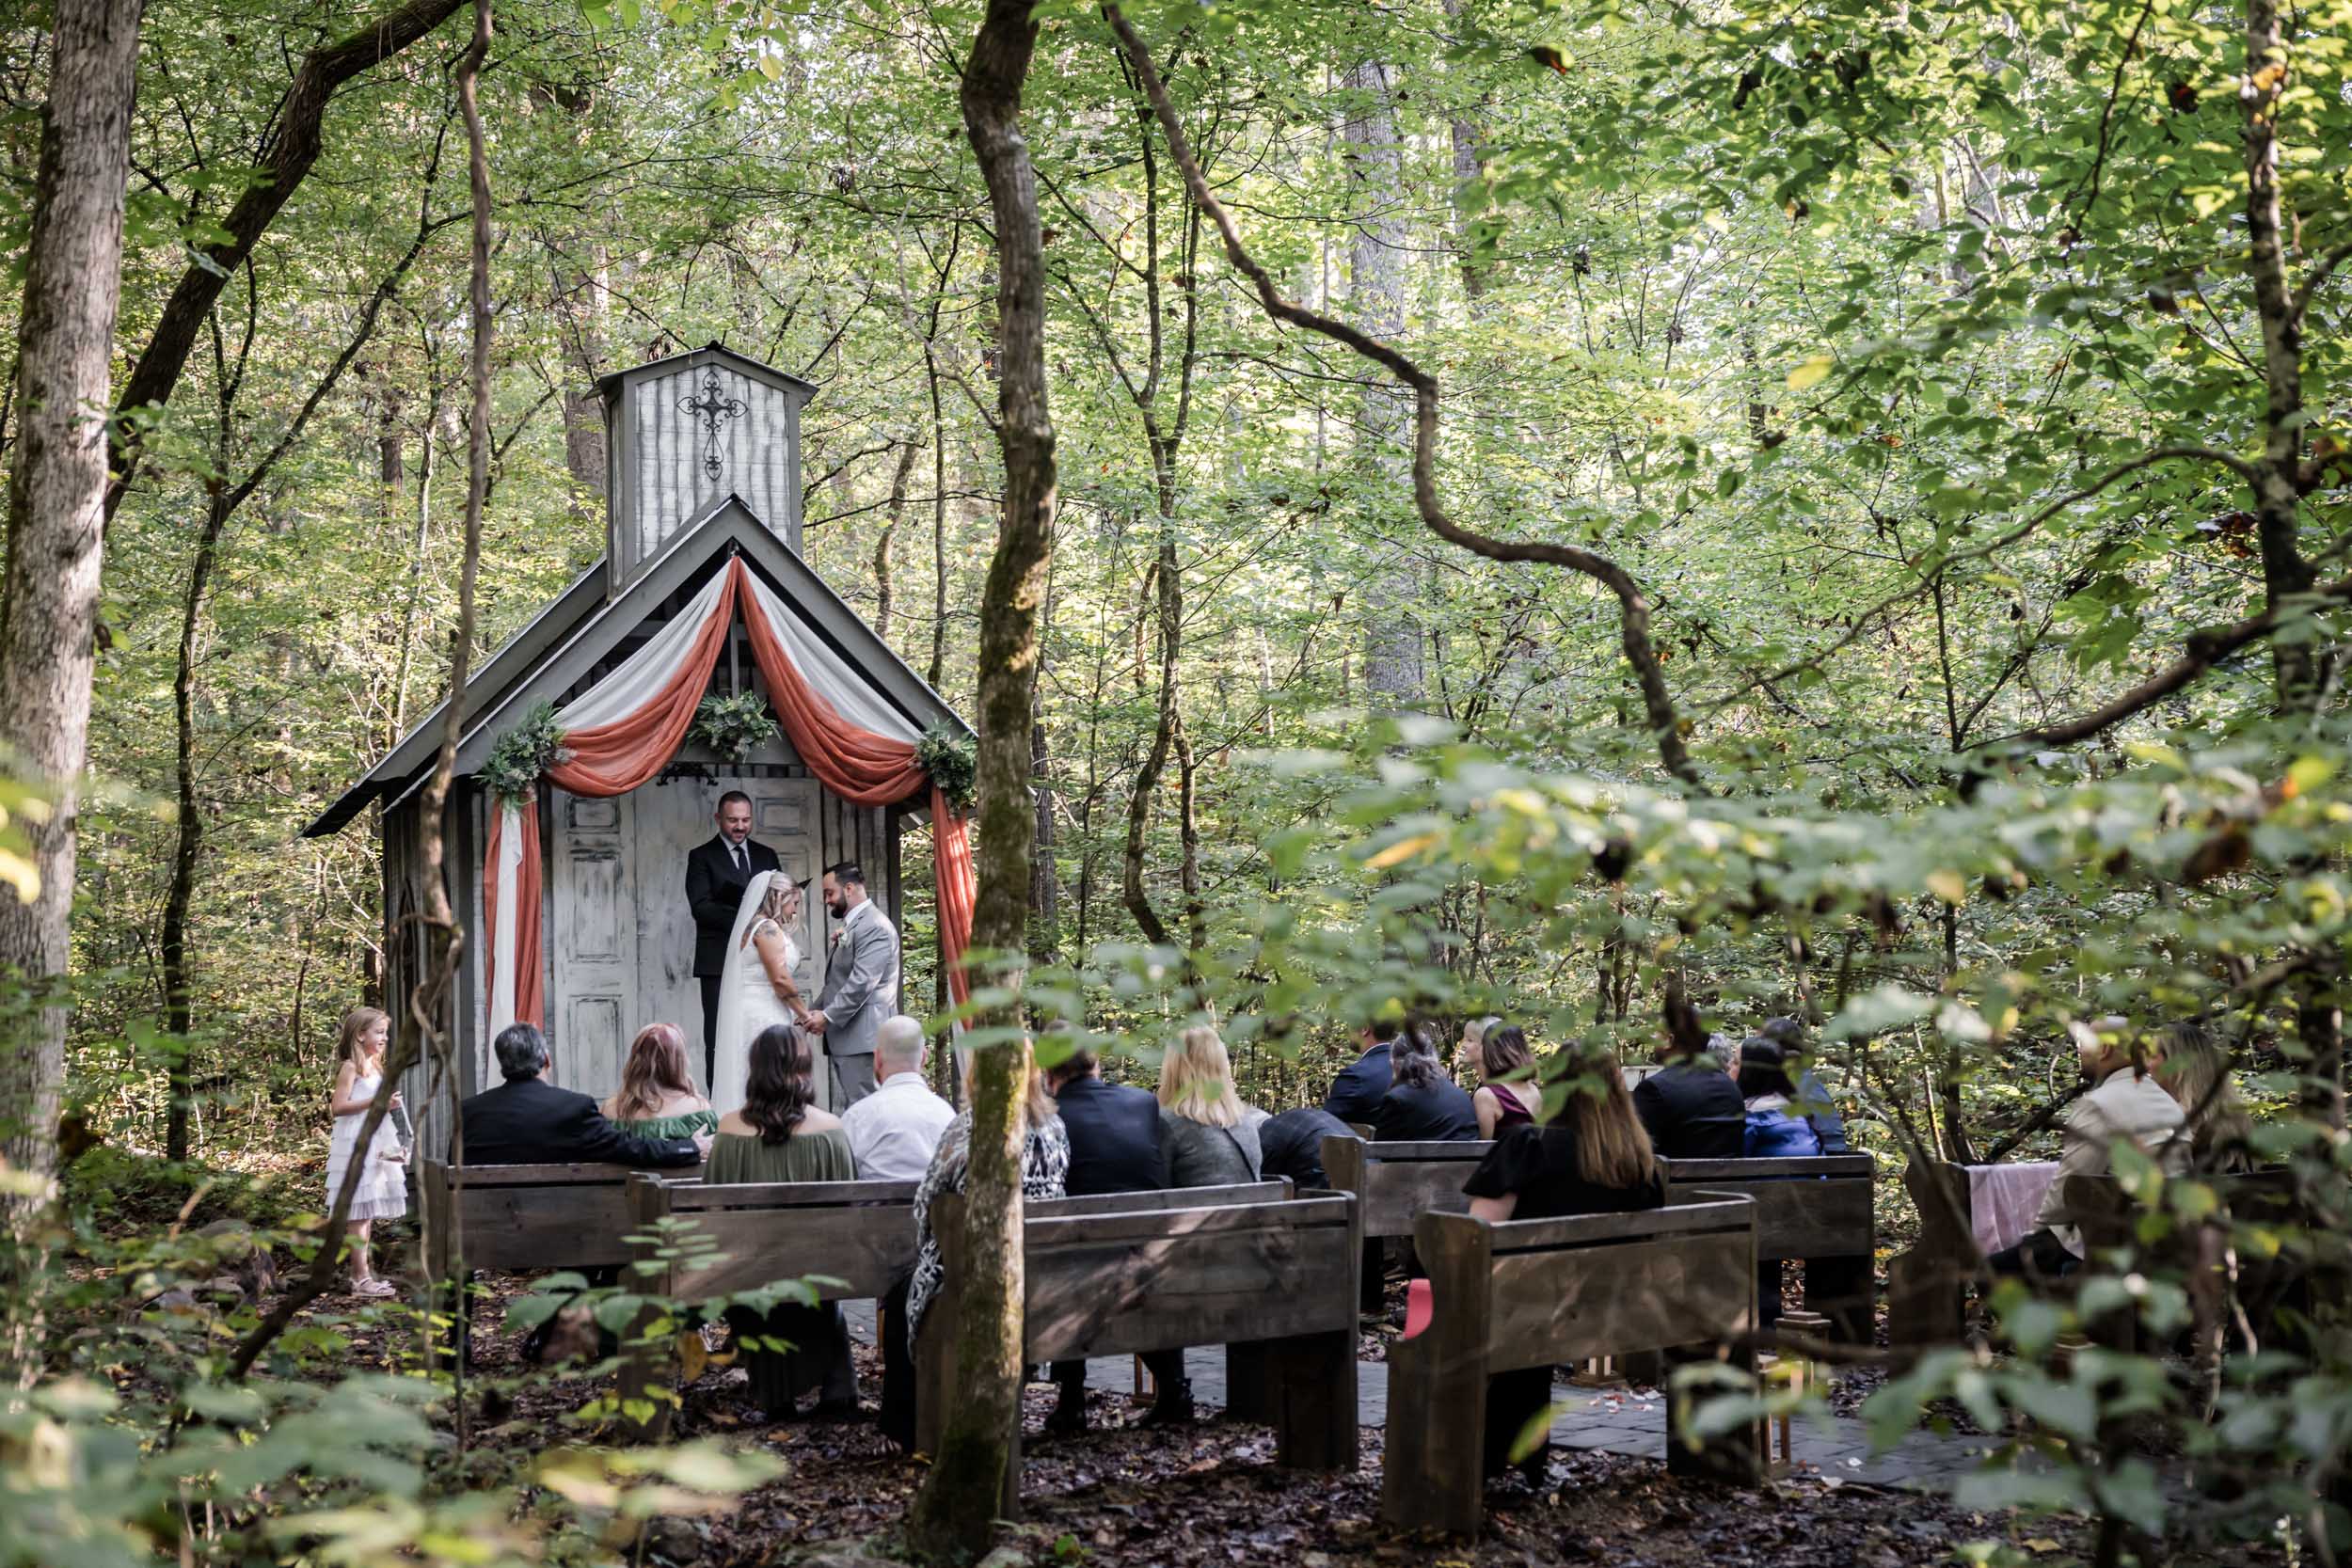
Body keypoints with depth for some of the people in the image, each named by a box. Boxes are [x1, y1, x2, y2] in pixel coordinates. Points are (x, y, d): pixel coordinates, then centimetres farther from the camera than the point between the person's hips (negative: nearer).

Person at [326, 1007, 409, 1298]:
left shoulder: (375, 1067, 16)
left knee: (368, 1212, 11)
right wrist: (375, 1102, -23)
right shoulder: (351, 1067, -10)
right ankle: (361, 1278, -9)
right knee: (359, 1212, -9)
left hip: (376, 1145, 9)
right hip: (355, 1145, -9)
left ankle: (361, 1271, 17)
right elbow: (337, 1108, -18)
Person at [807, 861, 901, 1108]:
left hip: (862, 1037, -10)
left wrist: (828, 1016, -16)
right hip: (845, 1036, 10)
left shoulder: (874, 926, -13)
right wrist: (815, 1011, 13)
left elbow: (862, 982, -20)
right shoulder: (851, 926, 19)